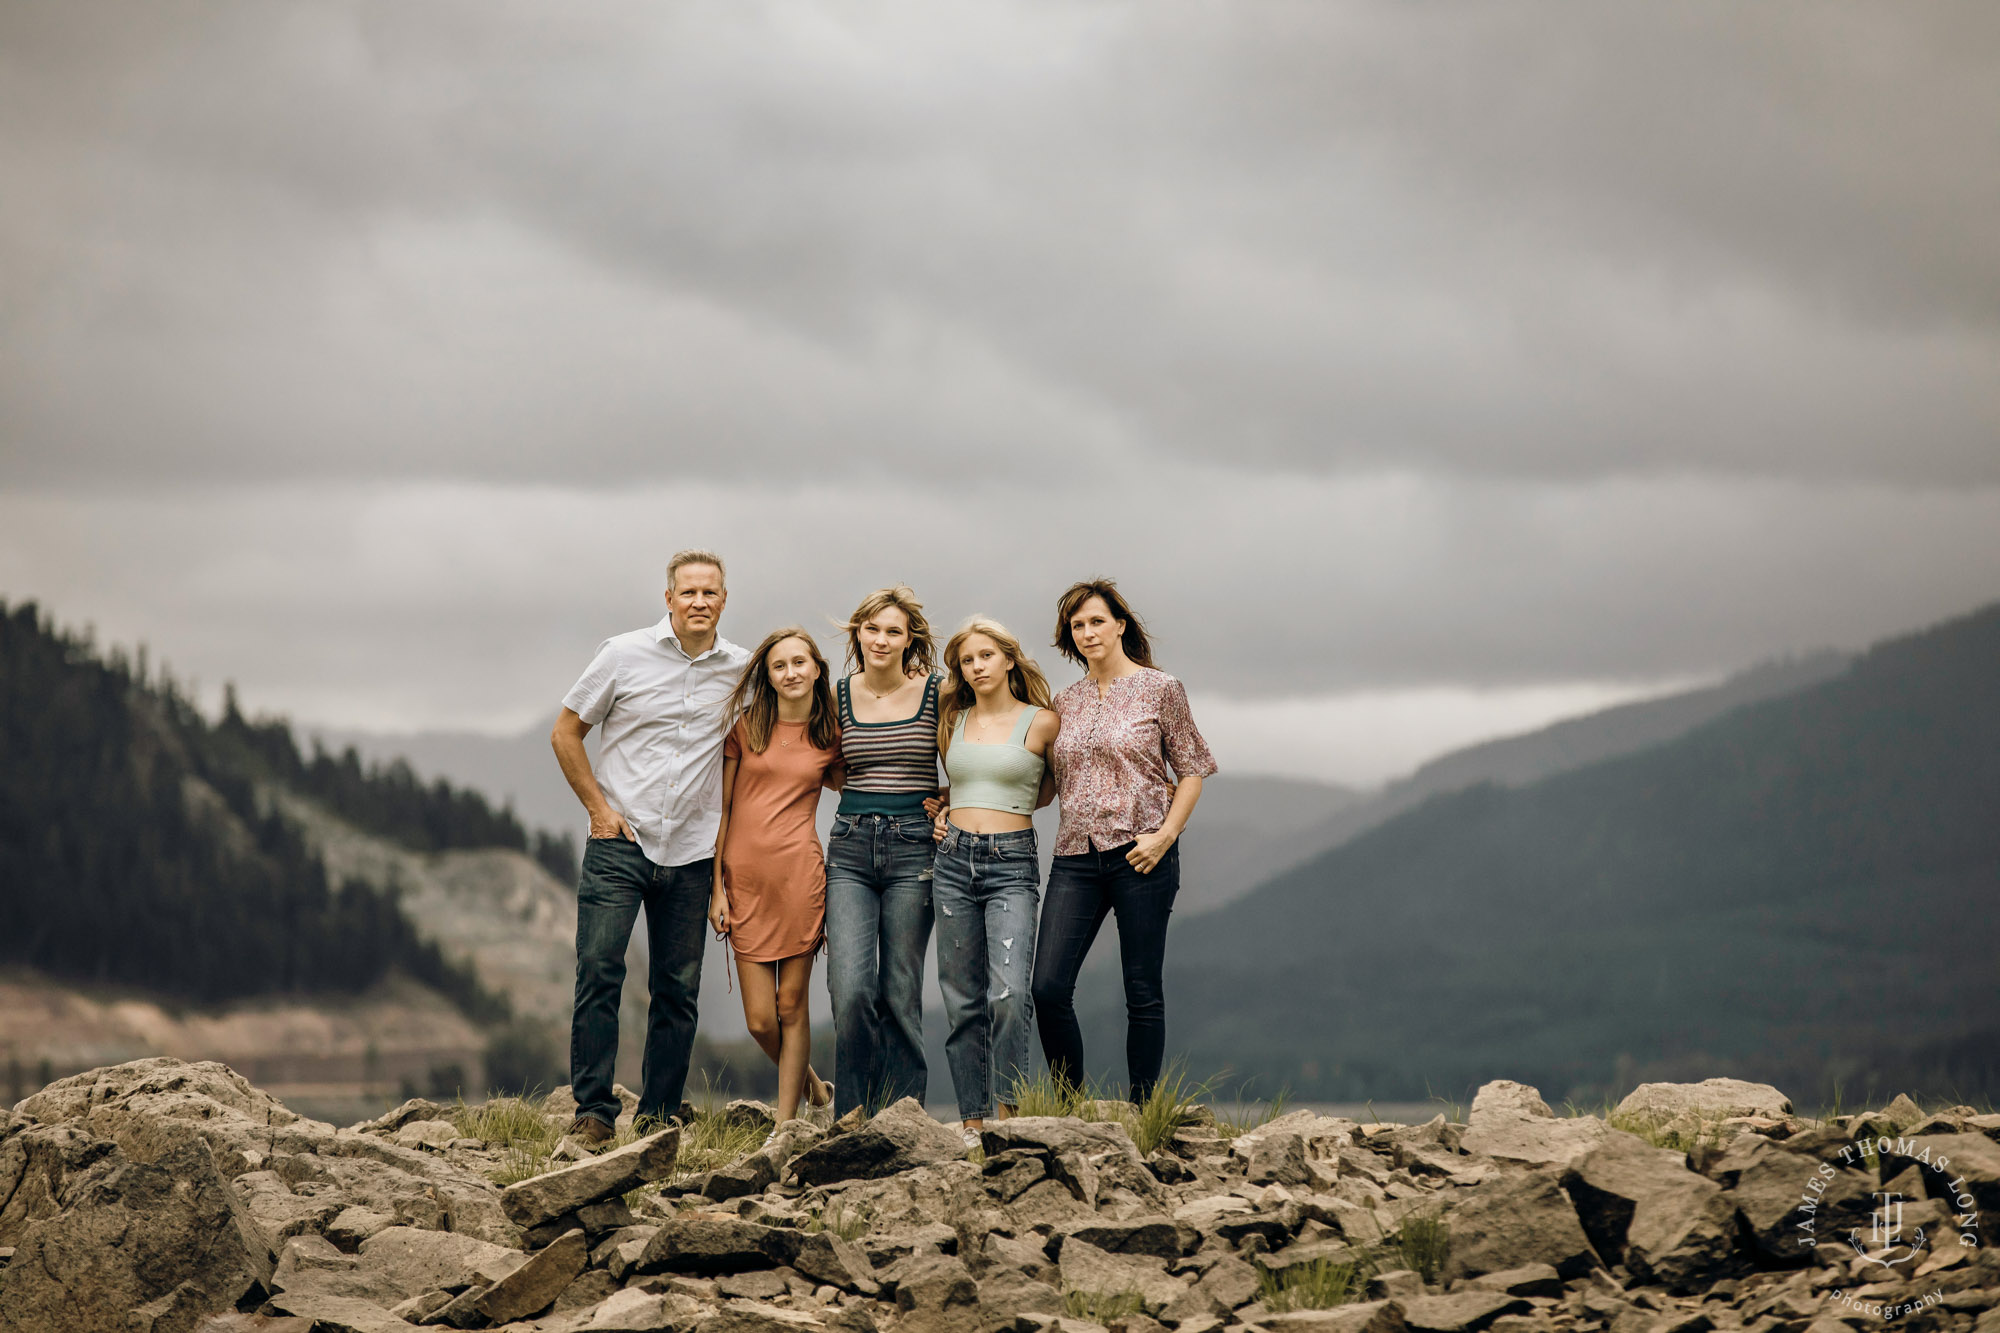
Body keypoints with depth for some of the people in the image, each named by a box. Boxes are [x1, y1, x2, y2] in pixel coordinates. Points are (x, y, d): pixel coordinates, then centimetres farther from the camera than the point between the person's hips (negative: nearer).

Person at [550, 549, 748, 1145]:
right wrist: (599, 807, -2)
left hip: (692, 852, 2)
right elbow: (565, 732, 5)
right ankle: (593, 1112, -6)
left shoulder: (741, 670, 5)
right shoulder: (624, 655, -2)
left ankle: (658, 1117, 12)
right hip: (619, 842, -2)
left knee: (678, 989, 4)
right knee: (598, 972, -11)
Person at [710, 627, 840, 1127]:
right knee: (760, 1020, 0)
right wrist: (717, 887, 2)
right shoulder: (746, 727, 5)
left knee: (791, 1006, 1)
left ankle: (785, 1124, 10)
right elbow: (722, 809, 7)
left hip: (800, 874, -1)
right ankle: (808, 1083, 29)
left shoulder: (830, 737, 6)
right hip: (745, 876, 1)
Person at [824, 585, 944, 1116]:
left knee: (900, 992, 0)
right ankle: (853, 1121, 0)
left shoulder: (936, 695, 1)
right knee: (851, 989, -11)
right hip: (850, 852, 1)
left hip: (913, 851, -1)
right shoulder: (838, 695, 7)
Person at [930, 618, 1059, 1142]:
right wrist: (950, 811, 13)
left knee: (1008, 993, -19)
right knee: (963, 1000, 2)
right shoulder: (952, 722, 12)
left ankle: (1008, 1114, -12)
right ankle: (972, 1121, 6)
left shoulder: (1041, 722, 1)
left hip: (1012, 863, -4)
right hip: (954, 861, 4)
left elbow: (1056, 782, 18)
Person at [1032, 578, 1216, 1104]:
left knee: (1143, 992, 0)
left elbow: (1192, 771, 4)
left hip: (1140, 857, -4)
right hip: (1076, 857, 4)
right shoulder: (1066, 702, 14)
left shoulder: (1159, 690, 2)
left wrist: (1166, 835, -10)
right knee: (1048, 987, -8)